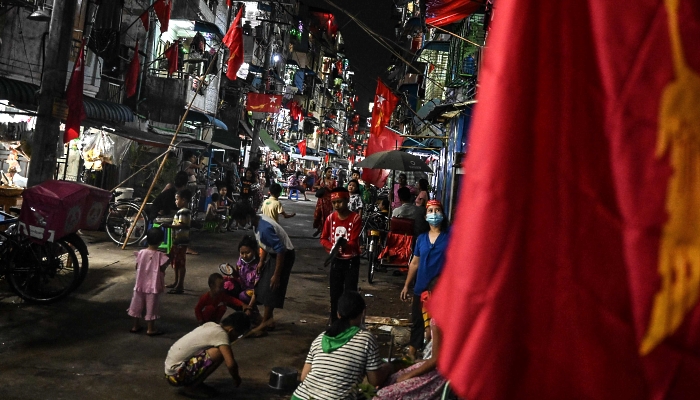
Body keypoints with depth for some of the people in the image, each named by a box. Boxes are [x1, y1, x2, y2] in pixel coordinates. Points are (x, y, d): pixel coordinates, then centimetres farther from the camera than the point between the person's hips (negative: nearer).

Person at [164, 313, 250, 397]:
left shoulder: (211, 326, 8)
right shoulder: (221, 333, -17)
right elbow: (231, 364, -24)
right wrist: (236, 378, -5)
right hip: (176, 375, -9)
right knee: (219, 353, -21)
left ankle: (193, 383, 11)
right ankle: (191, 387, -6)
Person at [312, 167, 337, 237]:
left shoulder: (332, 181, -2)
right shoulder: (321, 179, 5)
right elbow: (314, 186, 13)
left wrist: (327, 188, -18)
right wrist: (318, 187, -8)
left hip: (328, 200, -2)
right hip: (321, 199, 2)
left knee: (326, 215, 2)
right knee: (317, 214, 4)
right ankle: (318, 229, 24)